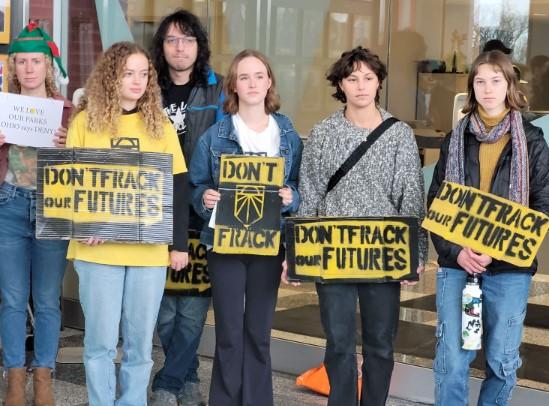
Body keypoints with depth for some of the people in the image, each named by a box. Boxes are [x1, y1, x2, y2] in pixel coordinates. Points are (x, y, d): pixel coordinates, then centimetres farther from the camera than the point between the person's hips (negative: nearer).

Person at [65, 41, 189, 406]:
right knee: (101, 339, 2)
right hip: (98, 249, -2)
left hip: (150, 249, 2)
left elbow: (179, 187, 7)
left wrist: (180, 243, 3)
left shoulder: (160, 125, 7)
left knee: (140, 340, 8)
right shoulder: (85, 121, 2)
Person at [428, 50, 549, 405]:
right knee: (452, 359, -2)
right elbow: (435, 204, 7)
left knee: (502, 359, 5)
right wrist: (455, 251, -10)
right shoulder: (456, 139, 8)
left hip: (509, 267, -1)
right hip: (456, 263, 1)